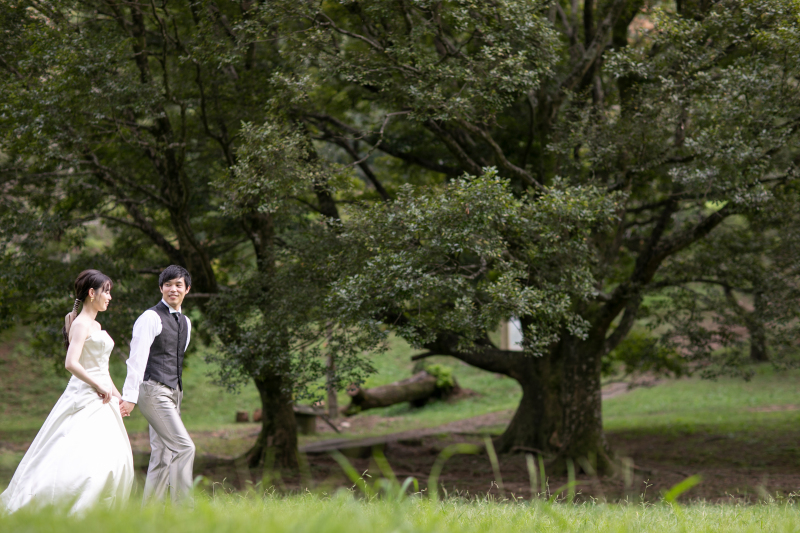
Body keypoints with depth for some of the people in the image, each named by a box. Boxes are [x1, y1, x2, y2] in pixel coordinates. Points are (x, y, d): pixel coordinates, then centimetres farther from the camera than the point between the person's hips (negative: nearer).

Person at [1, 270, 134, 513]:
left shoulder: (96, 326, 17)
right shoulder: (80, 324, -11)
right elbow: (71, 364, -22)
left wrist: (116, 394, 20)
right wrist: (100, 387, -18)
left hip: (100, 401, 9)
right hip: (84, 399, -9)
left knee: (114, 461, 4)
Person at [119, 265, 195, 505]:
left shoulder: (185, 322, 18)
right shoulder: (151, 318, -8)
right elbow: (137, 359, -14)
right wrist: (130, 396, -21)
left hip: (173, 393, 8)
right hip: (153, 391, -8)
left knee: (162, 457, 6)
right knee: (184, 447, -16)